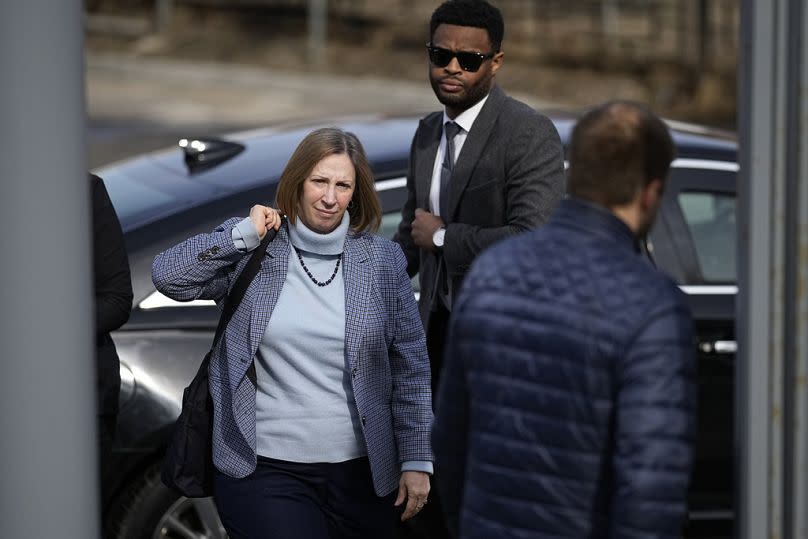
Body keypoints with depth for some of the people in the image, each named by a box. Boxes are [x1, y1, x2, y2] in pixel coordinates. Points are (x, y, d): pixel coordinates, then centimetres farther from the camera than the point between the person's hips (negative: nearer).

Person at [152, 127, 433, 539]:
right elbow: (168, 277, -10)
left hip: (361, 473, 2)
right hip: (264, 470, -2)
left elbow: (410, 368, 5)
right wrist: (244, 234, -12)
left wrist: (417, 460, 2)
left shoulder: (383, 259, 4)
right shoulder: (252, 250, 1)